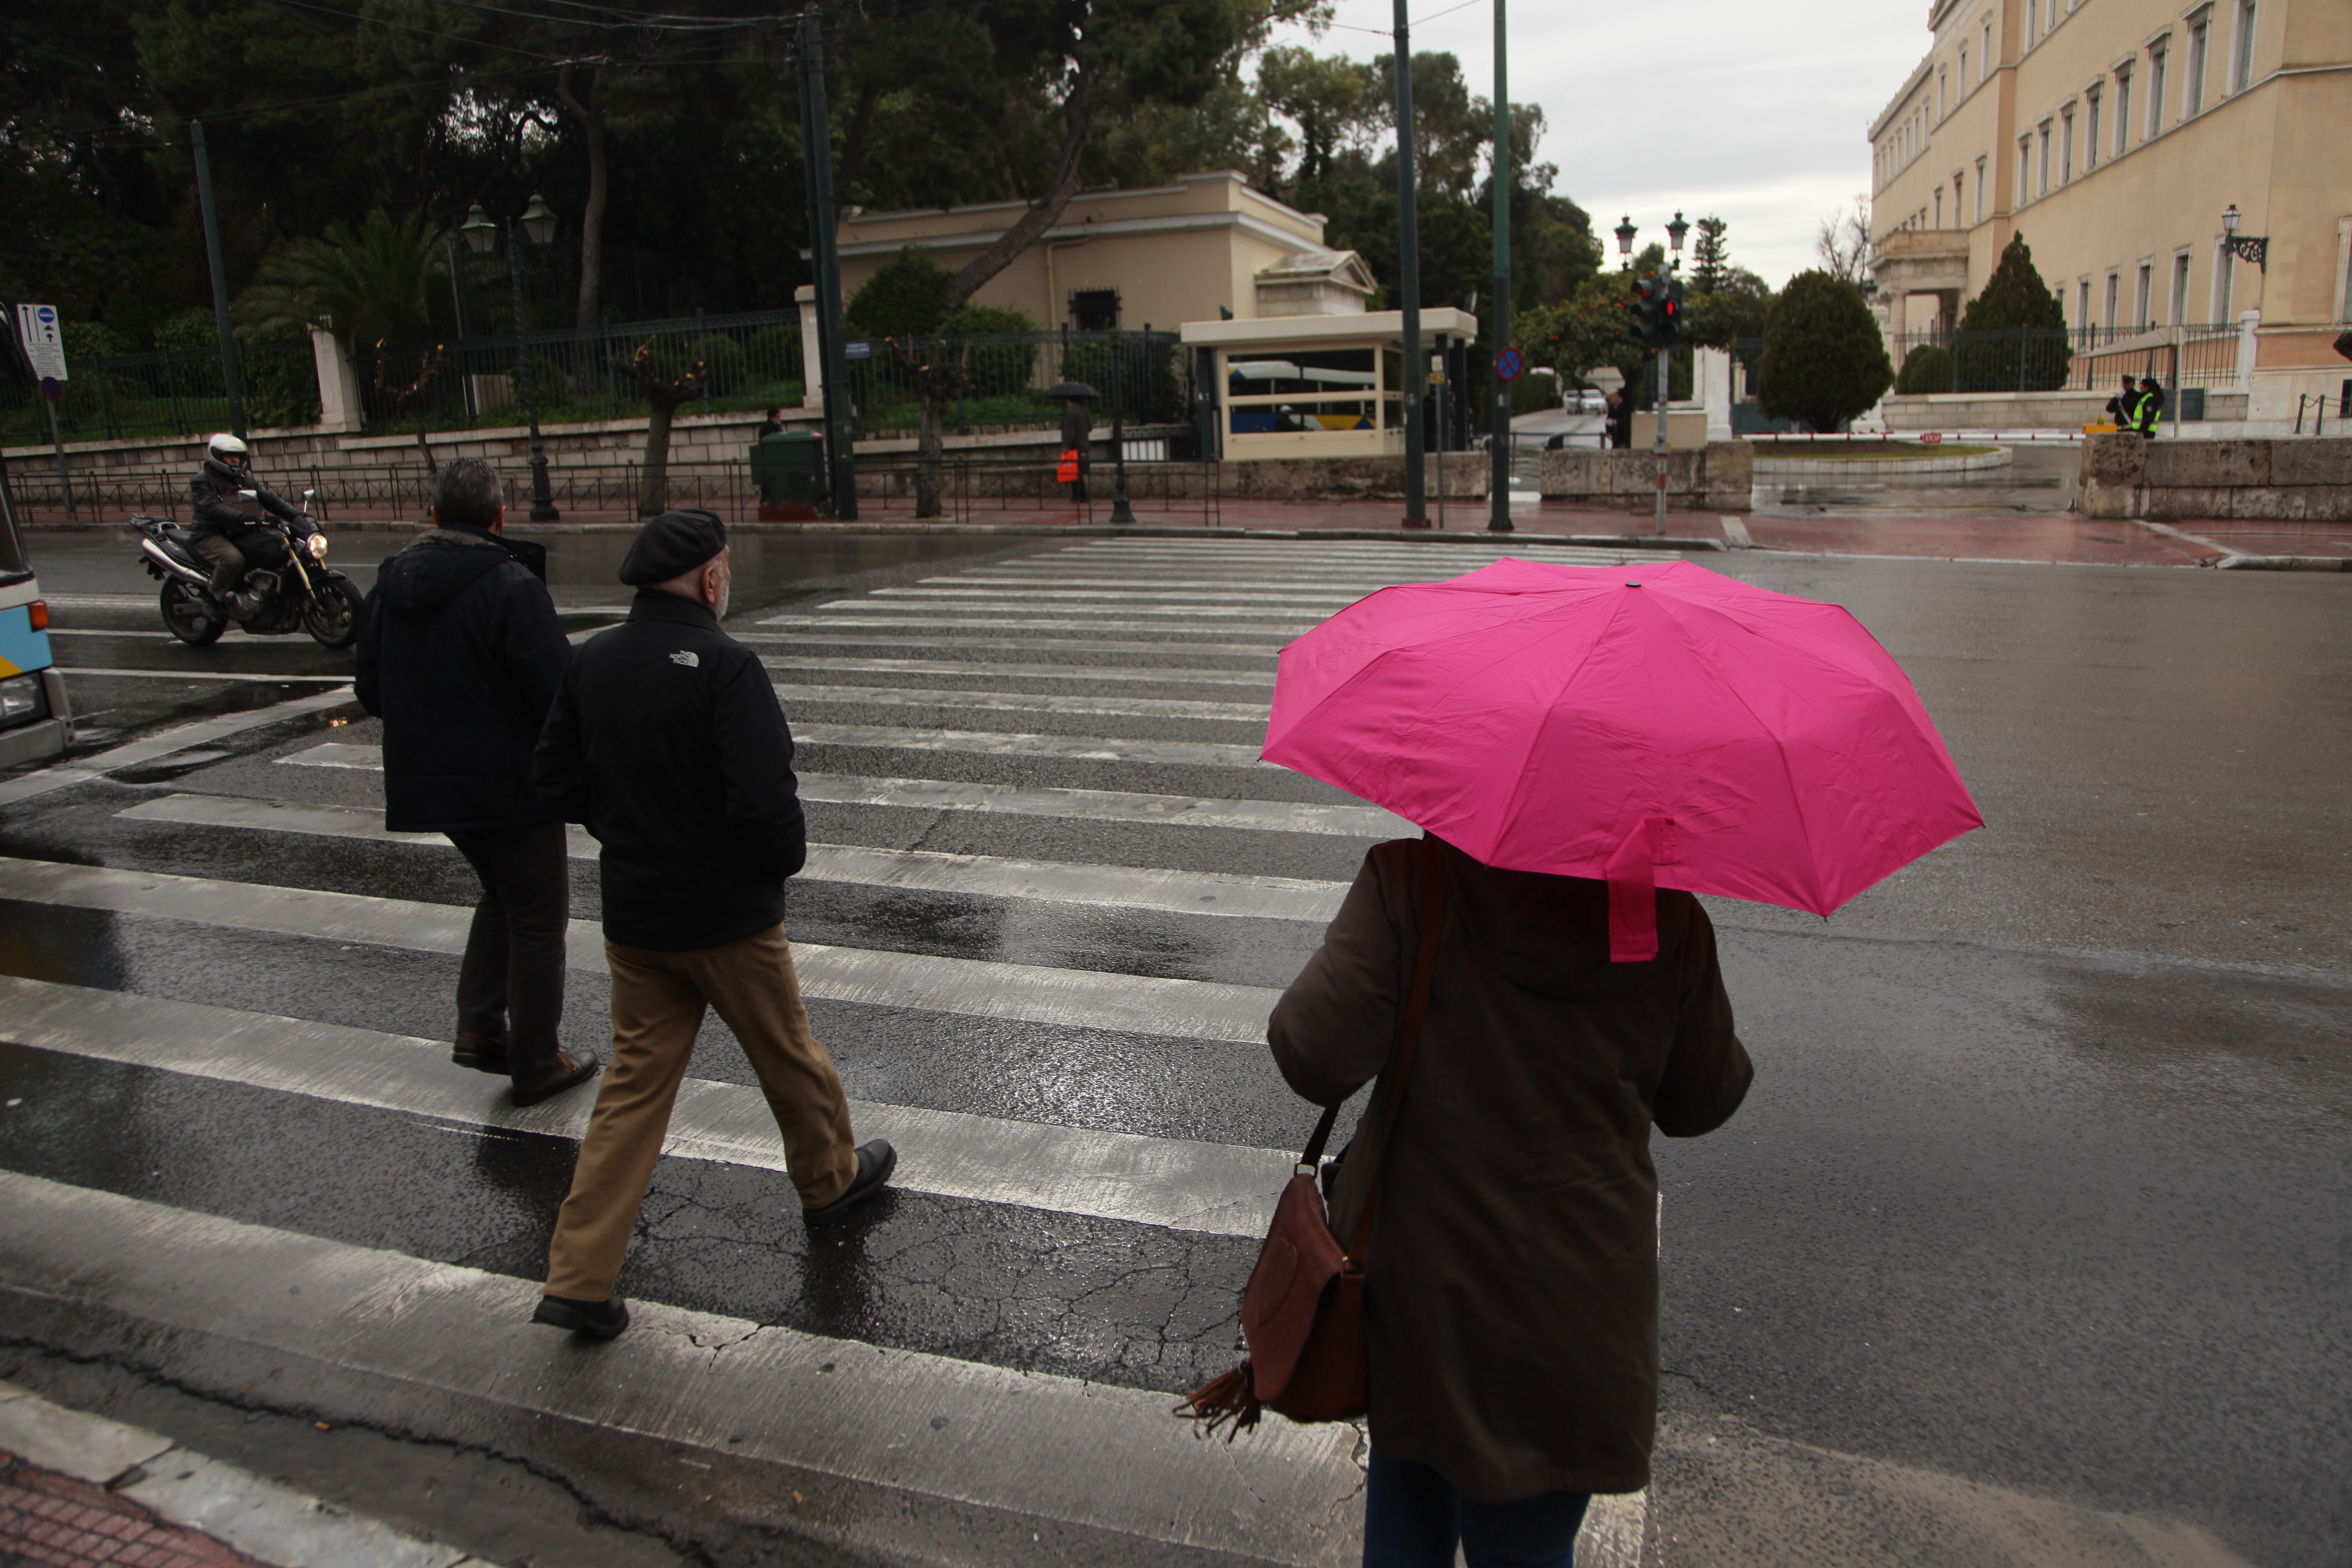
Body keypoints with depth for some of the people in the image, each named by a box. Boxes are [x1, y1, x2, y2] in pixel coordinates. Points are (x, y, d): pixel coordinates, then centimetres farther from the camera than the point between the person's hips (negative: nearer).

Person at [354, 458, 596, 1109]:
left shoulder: (388, 586, 4)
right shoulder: (512, 586, -19)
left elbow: (371, 694, 11)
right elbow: (559, 691, -24)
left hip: (429, 783, 7)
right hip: (513, 785, -7)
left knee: (503, 893, 27)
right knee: (537, 917, 7)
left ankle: (480, 1029, 22)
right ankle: (535, 1064, 16)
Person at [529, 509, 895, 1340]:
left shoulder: (592, 661, 1)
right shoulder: (724, 665, -20)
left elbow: (556, 777, 8)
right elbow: (764, 798, -26)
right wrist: (788, 856, -7)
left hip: (632, 917, 6)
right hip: (729, 916, -6)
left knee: (634, 1083, 12)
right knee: (787, 1055, 17)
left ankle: (578, 1279, 11)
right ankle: (831, 1178, 41)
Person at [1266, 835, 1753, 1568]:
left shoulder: (1410, 882, -16)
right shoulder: (1668, 918, -8)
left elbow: (1314, 1057, -22)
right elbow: (1700, 1106, 5)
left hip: (1417, 1279, -1)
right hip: (1581, 1307, 1)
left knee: (1408, 1508, 25)